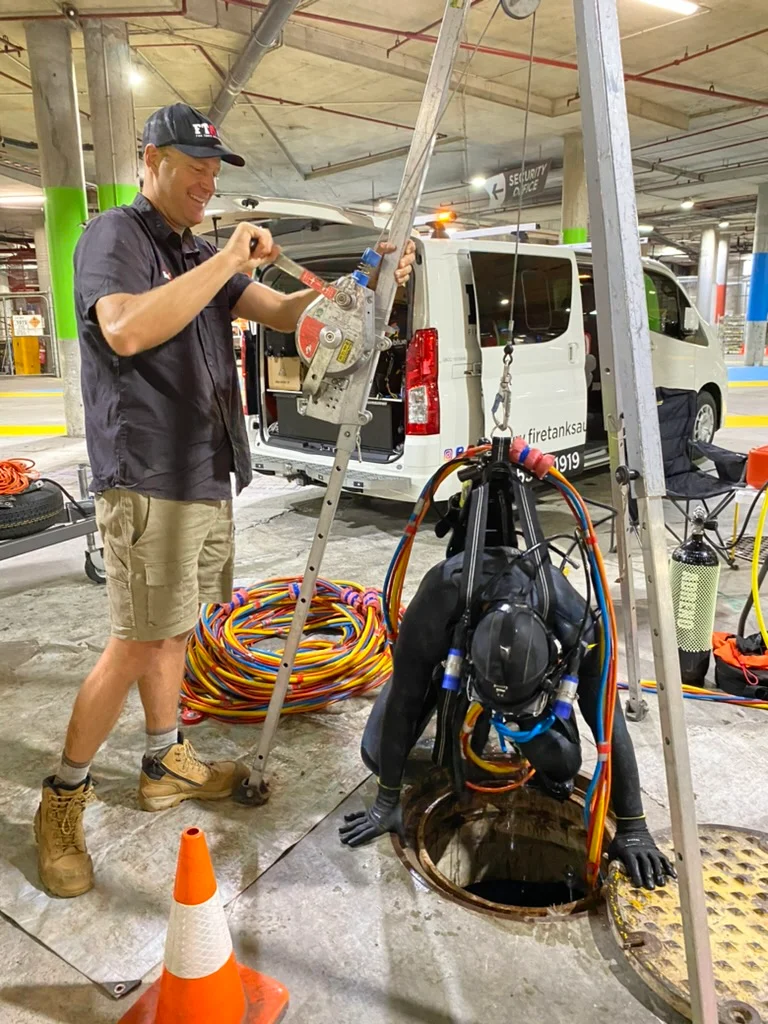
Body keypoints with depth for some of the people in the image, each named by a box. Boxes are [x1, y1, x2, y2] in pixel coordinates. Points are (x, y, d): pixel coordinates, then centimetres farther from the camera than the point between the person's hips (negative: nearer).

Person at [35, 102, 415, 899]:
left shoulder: (200, 256, 19)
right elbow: (126, 330, -24)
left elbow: (280, 312, 11)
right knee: (137, 642, -5)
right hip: (147, 479, -8)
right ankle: (63, 801, 12)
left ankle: (165, 764, 30)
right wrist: (226, 261, -20)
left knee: (172, 627, 15)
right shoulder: (114, 236, -5)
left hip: (204, 475, 8)